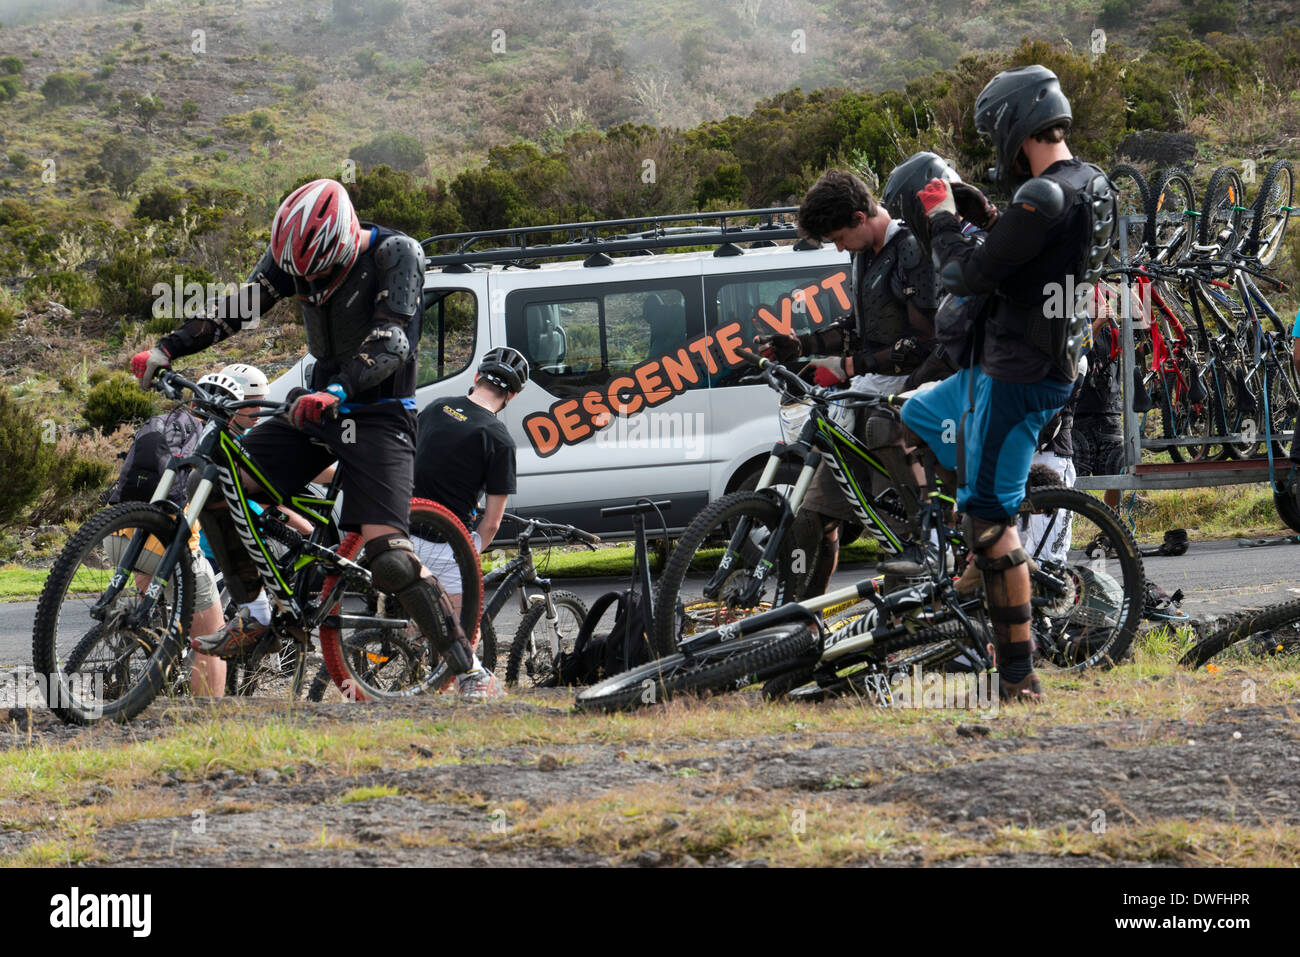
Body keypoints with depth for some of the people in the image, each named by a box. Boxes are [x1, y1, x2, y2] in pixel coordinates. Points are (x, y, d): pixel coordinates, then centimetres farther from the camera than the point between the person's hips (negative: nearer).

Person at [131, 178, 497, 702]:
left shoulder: (395, 255, -18)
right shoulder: (294, 252, -1)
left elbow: (391, 341, -29)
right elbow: (238, 307, -2)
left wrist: (336, 392, -45)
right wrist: (167, 349, -15)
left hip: (379, 416, -6)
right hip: (319, 407, 6)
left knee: (386, 552, -21)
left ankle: (471, 671, -14)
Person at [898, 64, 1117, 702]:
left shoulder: (1043, 199, -23)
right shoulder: (1094, 188, 10)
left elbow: (968, 277, -19)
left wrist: (942, 218, -3)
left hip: (1017, 378, -11)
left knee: (990, 517, -7)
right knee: (912, 422, 27)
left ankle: (1020, 677, -7)